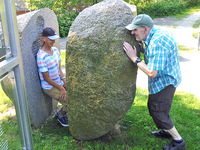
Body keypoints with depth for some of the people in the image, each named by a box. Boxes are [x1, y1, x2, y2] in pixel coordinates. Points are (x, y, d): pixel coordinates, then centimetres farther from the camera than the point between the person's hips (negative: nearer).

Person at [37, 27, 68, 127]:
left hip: (60, 83, 8)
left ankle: (64, 111, 22)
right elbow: (46, 78, -20)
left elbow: (59, 69, 7)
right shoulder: (41, 56, -25)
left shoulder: (55, 50, 0)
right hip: (50, 87, -8)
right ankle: (61, 114, 15)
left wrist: (65, 83, -4)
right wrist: (61, 88, -16)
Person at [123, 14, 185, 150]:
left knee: (159, 112, 1)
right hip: (163, 80, 10)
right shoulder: (155, 33, 2)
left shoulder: (157, 43, -30)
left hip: (164, 82, -10)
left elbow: (152, 72, -30)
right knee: (153, 107, 23)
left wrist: (134, 58, -23)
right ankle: (166, 131, 42)